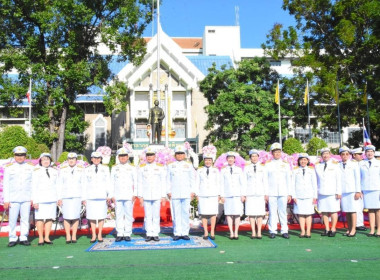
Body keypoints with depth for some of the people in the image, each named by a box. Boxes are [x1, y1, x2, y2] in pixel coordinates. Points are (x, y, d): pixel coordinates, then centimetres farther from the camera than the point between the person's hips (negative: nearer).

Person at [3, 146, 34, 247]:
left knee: (25, 218, 2)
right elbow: (5, 185, 5)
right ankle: (12, 239, 10)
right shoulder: (9, 168, 7)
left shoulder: (31, 167, 7)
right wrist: (6, 200, -2)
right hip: (13, 199, 0)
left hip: (26, 198, 0)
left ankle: (23, 238, 11)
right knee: (12, 219, -1)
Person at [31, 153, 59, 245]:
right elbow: (34, 187, -3)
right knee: (40, 218, -3)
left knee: (50, 218, 3)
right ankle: (40, 238, 6)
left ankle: (47, 237, 10)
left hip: (52, 199, 3)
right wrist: (35, 201, -10)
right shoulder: (37, 172, 0)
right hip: (40, 199, -3)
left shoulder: (55, 171, 11)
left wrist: (58, 199, 7)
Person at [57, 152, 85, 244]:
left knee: (75, 216, -2)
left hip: (77, 196, 0)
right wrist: (59, 198, 1)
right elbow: (60, 184, 6)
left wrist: (83, 198, 3)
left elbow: (83, 184, 7)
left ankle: (74, 236, 8)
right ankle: (68, 236, 6)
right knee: (66, 216, -3)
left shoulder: (81, 169, 6)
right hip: (66, 196, 0)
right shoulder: (62, 170, 6)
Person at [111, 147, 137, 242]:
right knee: (119, 215, 2)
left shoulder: (132, 168, 7)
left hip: (129, 196, -1)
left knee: (128, 215, 0)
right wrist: (112, 195, 4)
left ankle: (127, 234, 7)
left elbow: (136, 182, 6)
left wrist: (134, 194, -2)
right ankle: (119, 234, 8)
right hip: (118, 196, 1)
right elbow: (112, 182, 10)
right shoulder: (114, 168, 11)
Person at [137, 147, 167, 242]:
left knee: (156, 216, 2)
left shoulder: (160, 167, 5)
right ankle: (149, 234, 10)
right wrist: (140, 196, 1)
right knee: (148, 216, 3)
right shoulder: (141, 167, 7)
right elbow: (139, 183, 7)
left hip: (157, 196, -1)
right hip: (146, 196, 1)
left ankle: (155, 234, 9)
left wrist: (164, 196, 0)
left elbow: (163, 183, 4)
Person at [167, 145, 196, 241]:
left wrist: (192, 191, 3)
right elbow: (168, 180, 11)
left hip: (186, 194, 0)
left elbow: (192, 179, 11)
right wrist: (168, 191, 3)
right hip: (175, 194, 0)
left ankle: (185, 233, 6)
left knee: (185, 213, -1)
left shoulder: (189, 165, 11)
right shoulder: (170, 166, 11)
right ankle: (177, 233, 5)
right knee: (176, 214, -1)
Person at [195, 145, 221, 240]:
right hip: (202, 195, 0)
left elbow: (218, 183, 10)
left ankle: (212, 232, 6)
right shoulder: (199, 171, 9)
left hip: (213, 195, 0)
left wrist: (219, 195, 5)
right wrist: (197, 194, 3)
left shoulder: (216, 171, 10)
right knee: (203, 214, -1)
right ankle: (205, 232, 8)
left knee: (213, 213, -3)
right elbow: (197, 183, 9)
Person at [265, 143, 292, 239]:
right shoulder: (268, 164, 6)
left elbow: (288, 180, 11)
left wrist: (289, 194, 6)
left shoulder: (285, 164, 11)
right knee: (272, 212, -1)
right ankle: (272, 231, 6)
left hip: (283, 193, 1)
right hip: (271, 193, -1)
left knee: (283, 212, 2)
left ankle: (284, 231, 9)